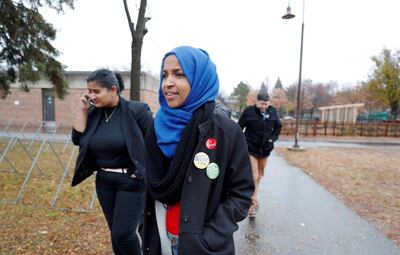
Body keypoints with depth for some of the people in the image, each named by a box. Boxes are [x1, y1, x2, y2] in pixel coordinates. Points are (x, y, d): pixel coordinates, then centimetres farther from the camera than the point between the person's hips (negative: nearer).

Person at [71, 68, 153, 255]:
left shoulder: (136, 110, -13)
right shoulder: (94, 113, 3)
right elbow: (77, 140, 1)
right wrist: (82, 110, -5)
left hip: (131, 181, -6)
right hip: (104, 181, 6)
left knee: (123, 233, -3)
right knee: (115, 232, 17)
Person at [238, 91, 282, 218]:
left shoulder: (273, 112, -2)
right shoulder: (249, 111, -13)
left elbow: (278, 127, 12)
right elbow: (239, 128, -6)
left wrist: (272, 138, -1)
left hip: (265, 148, 5)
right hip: (251, 148, -4)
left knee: (259, 176, 17)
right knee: (253, 176, -8)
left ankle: (252, 198, 37)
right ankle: (253, 203, 2)